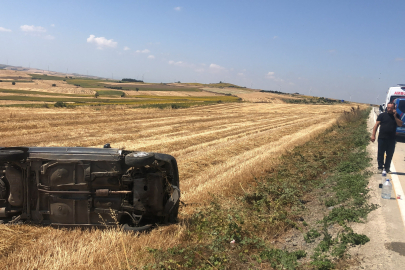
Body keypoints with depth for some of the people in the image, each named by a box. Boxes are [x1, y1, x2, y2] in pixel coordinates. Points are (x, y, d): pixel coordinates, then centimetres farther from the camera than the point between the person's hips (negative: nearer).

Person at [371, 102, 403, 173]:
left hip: (392, 139, 2)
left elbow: (400, 124, -4)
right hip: (382, 138, -2)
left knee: (390, 154, 7)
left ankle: (387, 168, 18)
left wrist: (395, 116, -13)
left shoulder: (396, 116, 8)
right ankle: (380, 167, 12)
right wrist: (373, 135, -8)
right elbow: (376, 125, -1)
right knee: (380, 153, 2)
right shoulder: (382, 115, 1)